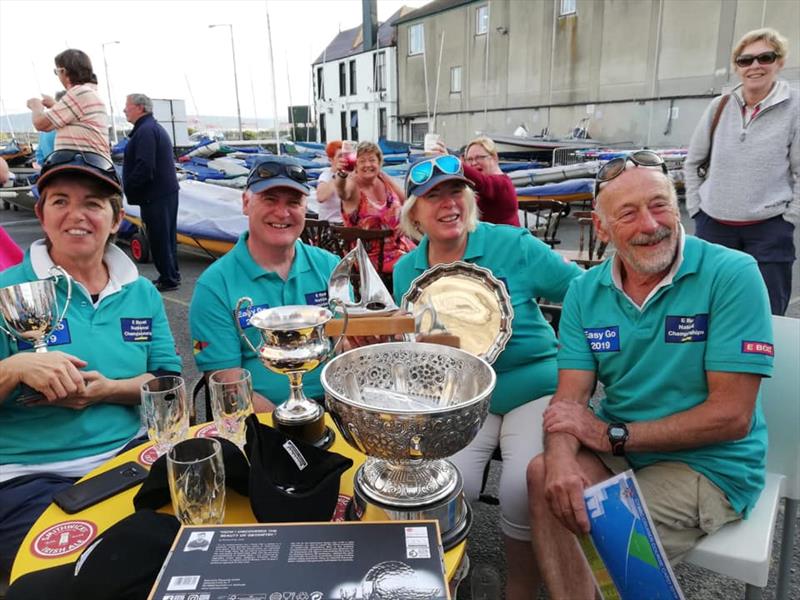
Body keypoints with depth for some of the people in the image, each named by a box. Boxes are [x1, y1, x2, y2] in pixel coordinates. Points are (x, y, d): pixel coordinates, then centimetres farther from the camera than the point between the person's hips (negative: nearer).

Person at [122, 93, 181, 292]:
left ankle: (168, 279, 4)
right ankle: (172, 274, 26)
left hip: (155, 195, -11)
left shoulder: (145, 131, -16)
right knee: (167, 235, 16)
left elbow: (144, 166, -24)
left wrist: (127, 188, -13)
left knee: (158, 238, -3)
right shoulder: (156, 128, 18)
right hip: (167, 190, 11)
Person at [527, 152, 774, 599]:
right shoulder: (586, 292, -1)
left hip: (710, 463, -4)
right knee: (545, 476, -21)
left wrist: (613, 435, -17)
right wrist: (562, 457, -28)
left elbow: (731, 416, -17)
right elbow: (570, 398, -6)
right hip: (616, 450, 4)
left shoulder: (732, 275, -15)